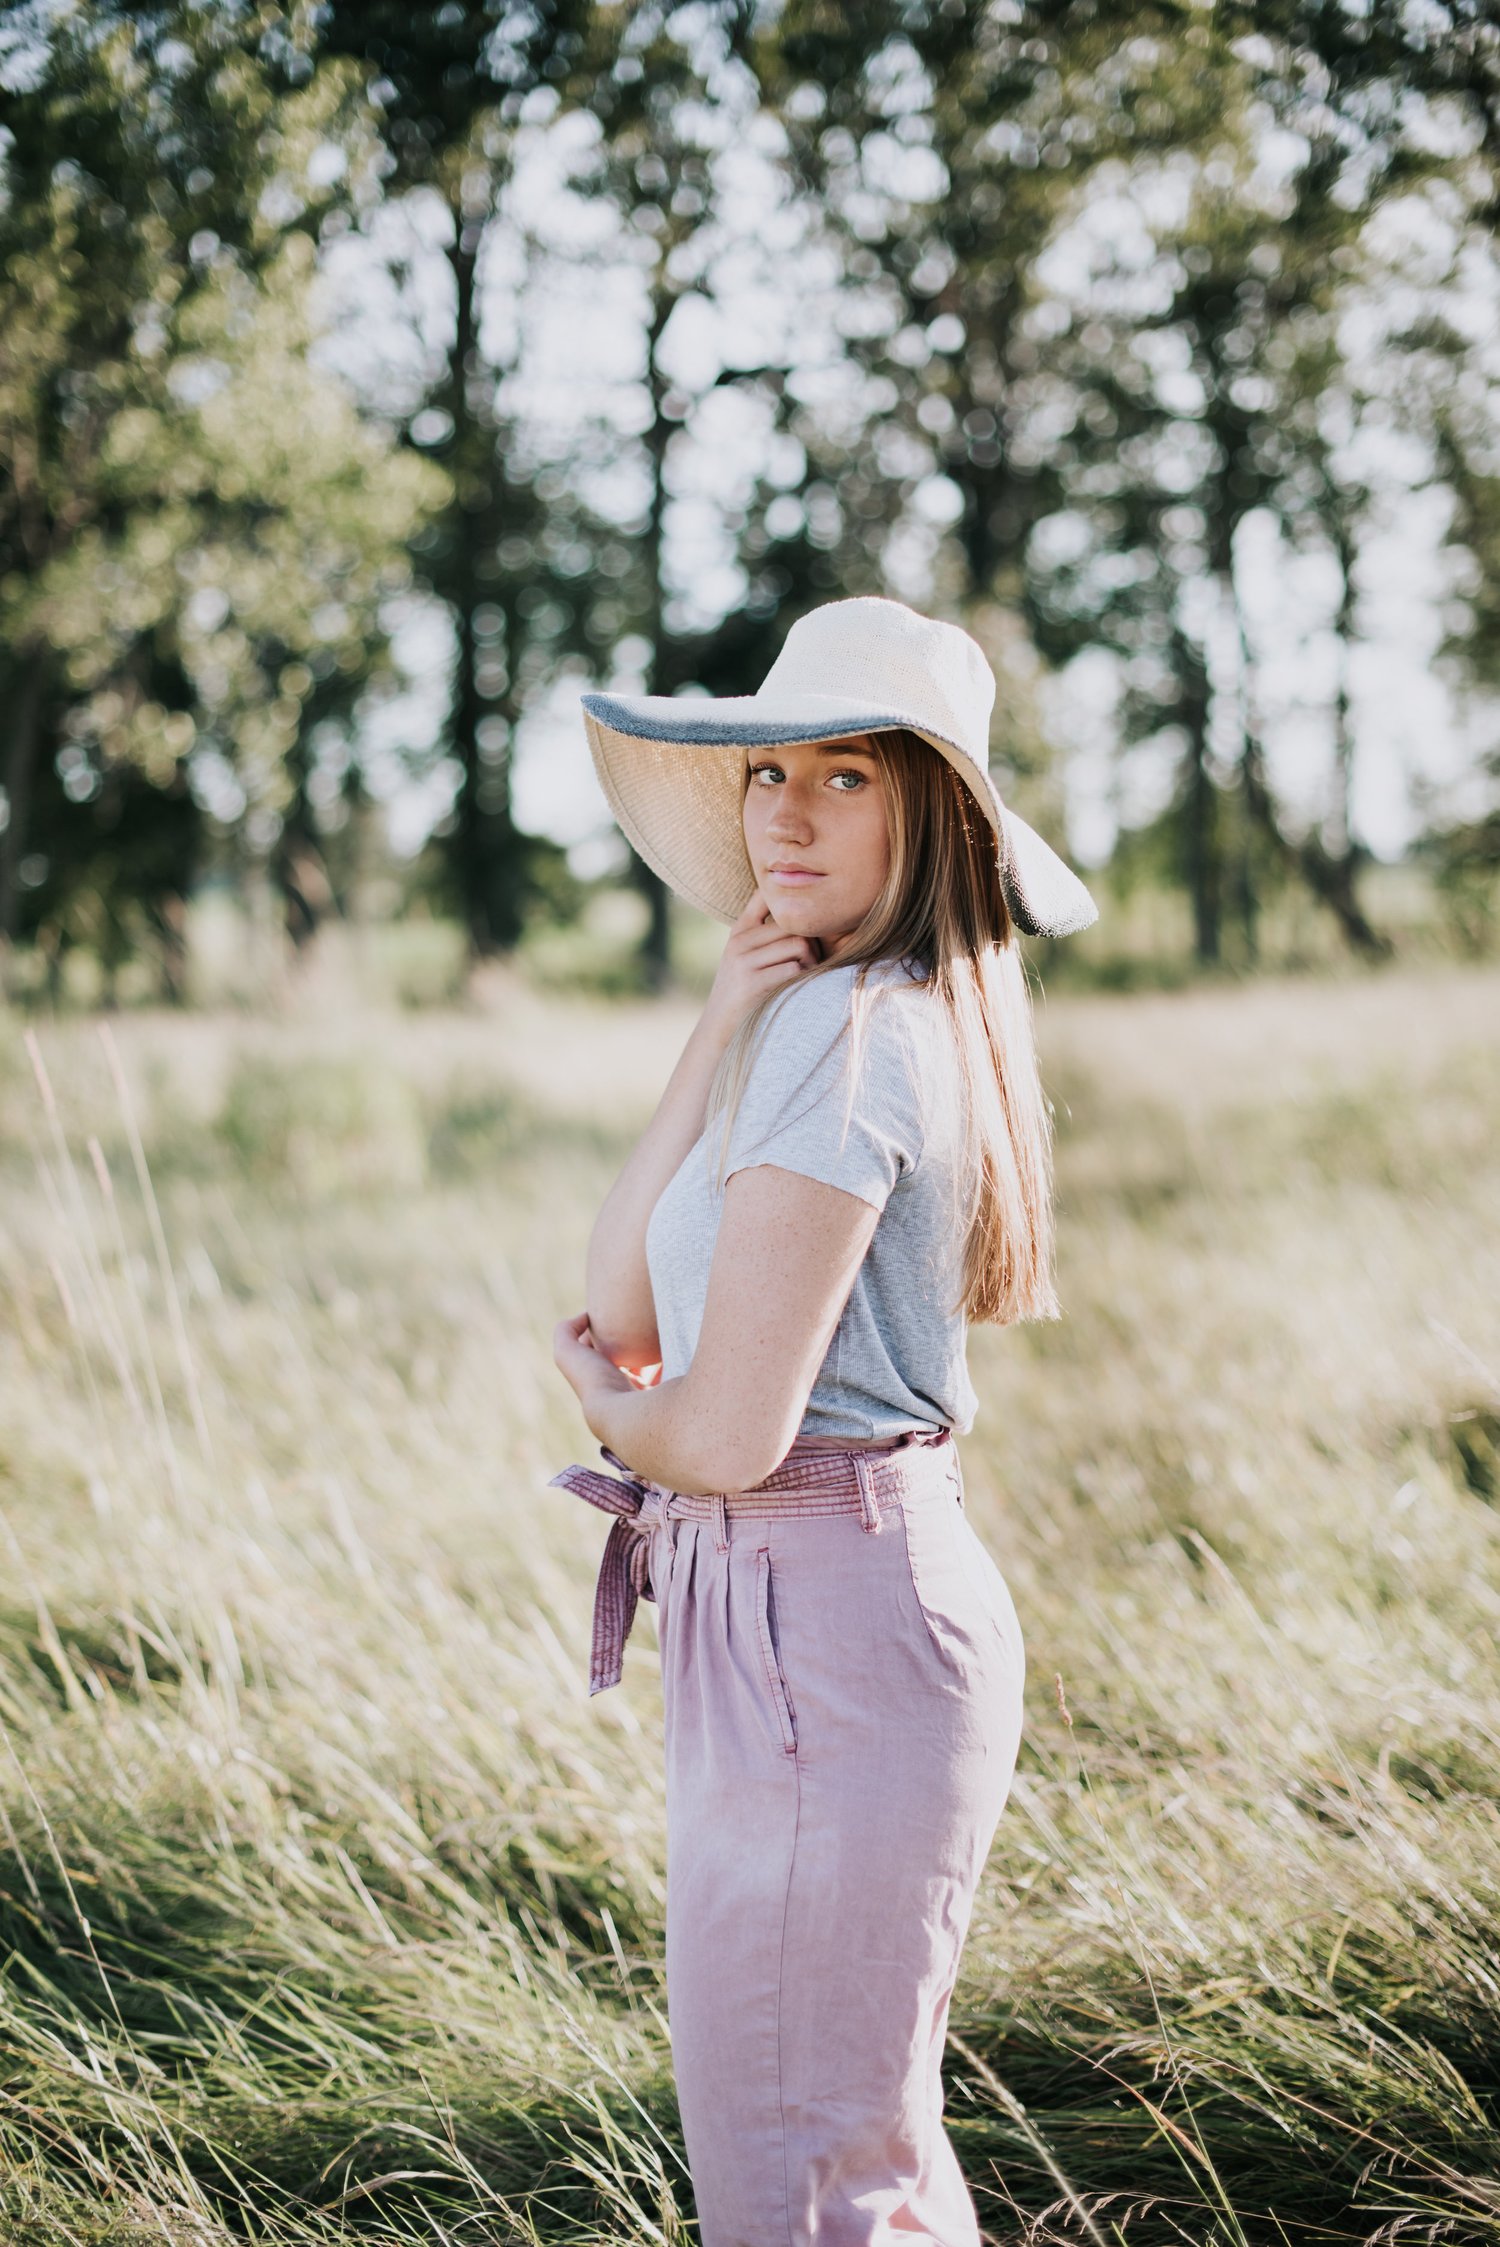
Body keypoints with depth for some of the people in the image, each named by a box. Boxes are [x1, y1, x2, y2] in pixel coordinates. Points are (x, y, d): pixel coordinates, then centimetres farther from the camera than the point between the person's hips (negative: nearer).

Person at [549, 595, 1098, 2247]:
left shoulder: (845, 1039, -18)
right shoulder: (863, 1016, 12)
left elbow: (728, 1426, -22)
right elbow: (621, 1307, 5)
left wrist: (611, 1412, 1)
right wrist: (716, 1037, -5)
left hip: (818, 1628, -10)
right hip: (853, 1606, 10)